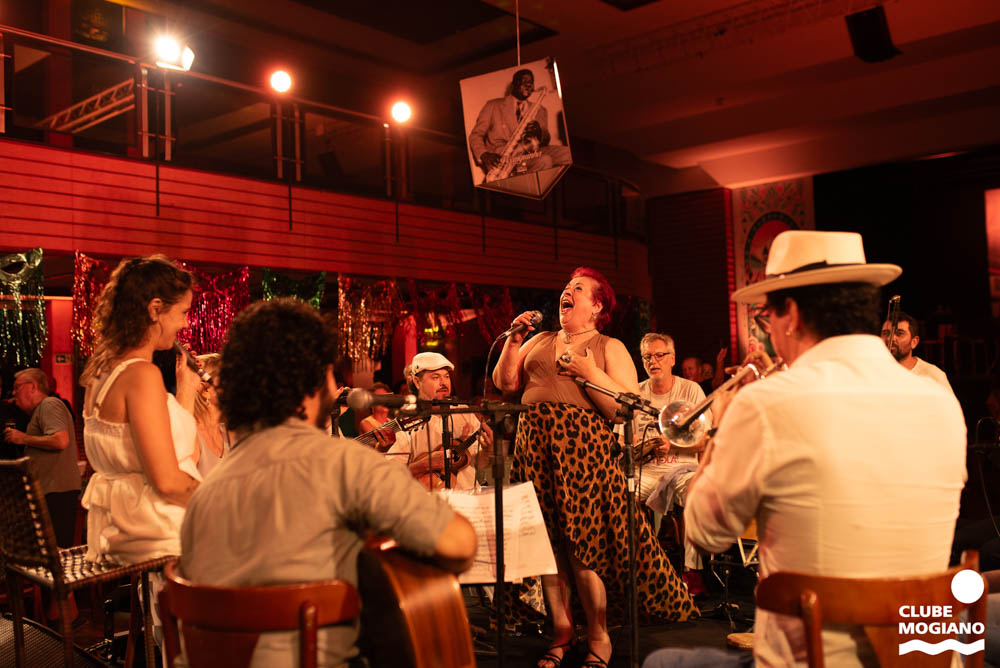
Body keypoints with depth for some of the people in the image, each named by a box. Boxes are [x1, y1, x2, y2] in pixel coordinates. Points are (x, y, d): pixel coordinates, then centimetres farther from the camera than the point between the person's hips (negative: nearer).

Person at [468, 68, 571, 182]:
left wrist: (540, 133, -11)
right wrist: (484, 155, -14)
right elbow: (475, 135, 8)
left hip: (529, 155, 5)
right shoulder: (493, 105, 14)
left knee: (568, 153, -26)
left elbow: (546, 142, 15)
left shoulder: (539, 110, 23)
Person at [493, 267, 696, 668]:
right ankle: (561, 630, 18)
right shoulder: (539, 341, 19)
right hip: (536, 448, 4)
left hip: (583, 450, -4)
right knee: (548, 542, 5)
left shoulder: (609, 348, 6)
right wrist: (514, 340, 2)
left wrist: (590, 372, -13)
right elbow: (504, 383, 11)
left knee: (584, 543, -4)